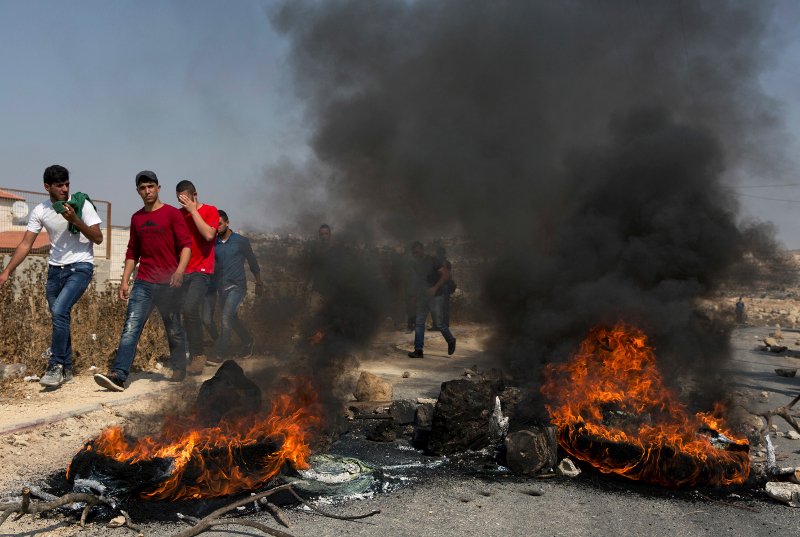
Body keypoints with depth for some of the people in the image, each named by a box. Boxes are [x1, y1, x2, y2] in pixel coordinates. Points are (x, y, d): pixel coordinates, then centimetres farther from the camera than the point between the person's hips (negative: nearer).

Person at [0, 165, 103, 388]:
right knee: (59, 317, 8)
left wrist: (75, 220, -22)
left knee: (59, 311, -23)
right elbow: (25, 244, 1)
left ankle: (55, 366, -13)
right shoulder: (40, 211, 0)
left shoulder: (82, 205, -10)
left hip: (80, 267, -4)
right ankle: (66, 369, 22)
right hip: (55, 269, 5)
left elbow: (98, 238, -10)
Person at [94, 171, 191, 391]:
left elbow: (186, 244, -8)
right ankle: (119, 375, -15)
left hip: (168, 283, -4)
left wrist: (180, 270, -24)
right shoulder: (136, 218, 15)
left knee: (174, 330, 7)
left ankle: (179, 370, 25)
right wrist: (125, 281, 12)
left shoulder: (172, 213, -1)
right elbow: (132, 252, 20)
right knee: (130, 328, -9)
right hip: (143, 283, 4)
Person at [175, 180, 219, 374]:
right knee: (187, 313, 3)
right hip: (182, 271, 5)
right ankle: (193, 356, 11)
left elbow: (209, 235, -16)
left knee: (190, 309, -21)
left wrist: (193, 211, -11)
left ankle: (198, 355, -14)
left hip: (201, 271, -5)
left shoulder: (210, 211, 0)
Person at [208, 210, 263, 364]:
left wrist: (259, 283, 10)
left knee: (226, 316, -19)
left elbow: (252, 261, 5)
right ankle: (248, 341, 38)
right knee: (232, 318, 16)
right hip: (221, 287, 5)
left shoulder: (241, 241, -4)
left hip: (237, 286, -5)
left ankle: (220, 353, -17)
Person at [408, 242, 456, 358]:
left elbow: (446, 274, -15)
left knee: (438, 323, -3)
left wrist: (435, 288, -23)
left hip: (434, 296, -7)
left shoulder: (433, 261, -8)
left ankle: (451, 341, 21)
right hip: (422, 297, 7)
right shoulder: (417, 264, 13)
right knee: (419, 323, 0)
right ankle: (418, 350, 0)